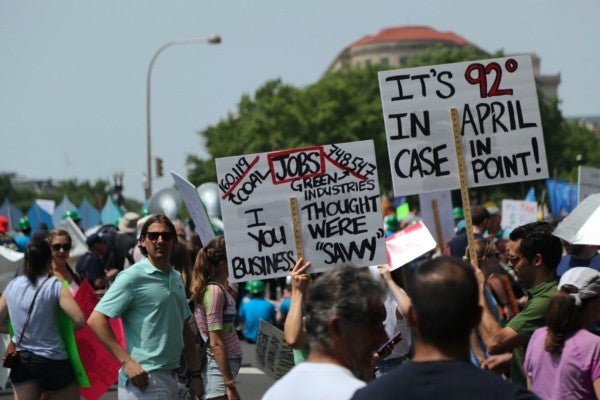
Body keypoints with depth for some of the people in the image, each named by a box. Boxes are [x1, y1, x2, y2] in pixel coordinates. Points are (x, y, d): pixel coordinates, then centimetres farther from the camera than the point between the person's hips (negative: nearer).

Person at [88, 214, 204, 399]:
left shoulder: (176, 278, 16)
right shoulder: (132, 277, -8)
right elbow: (96, 320, -14)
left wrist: (195, 374, 15)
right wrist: (127, 361, -18)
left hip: (172, 377, 8)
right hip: (144, 378, -8)